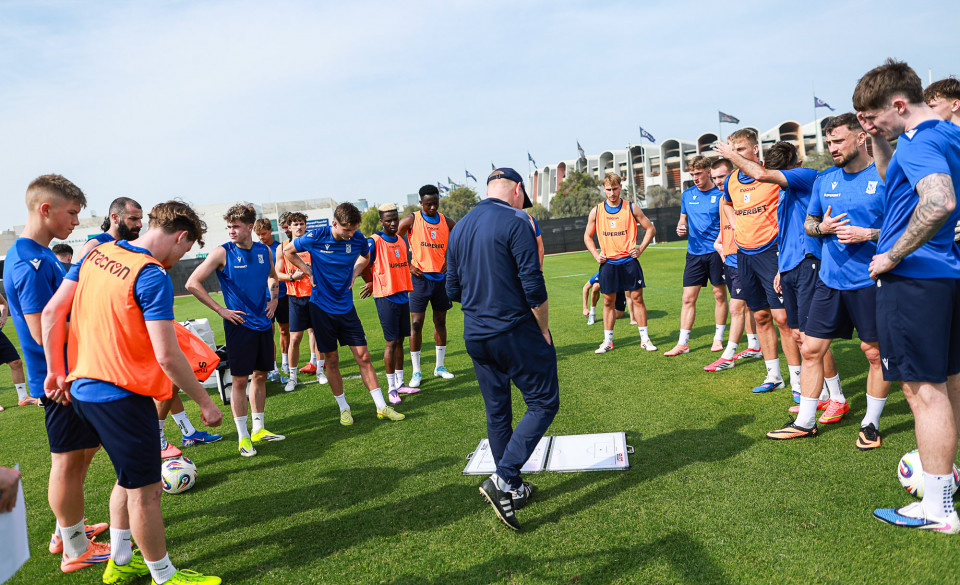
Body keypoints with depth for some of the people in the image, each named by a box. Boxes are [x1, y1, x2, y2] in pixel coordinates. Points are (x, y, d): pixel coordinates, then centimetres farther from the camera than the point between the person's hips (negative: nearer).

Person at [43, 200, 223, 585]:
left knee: (130, 478, 24)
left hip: (82, 389, 9)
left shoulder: (96, 254, 6)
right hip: (122, 395, -9)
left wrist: (56, 371, 13)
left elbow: (52, 312, 7)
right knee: (145, 491, 6)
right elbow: (167, 355, -22)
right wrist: (205, 402, -13)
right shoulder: (152, 276, -19)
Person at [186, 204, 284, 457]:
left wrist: (274, 298, 8)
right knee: (240, 380, -1)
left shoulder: (264, 251, 5)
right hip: (239, 325, -5)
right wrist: (220, 310, -11)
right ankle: (243, 436, 10)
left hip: (264, 323, 5)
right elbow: (192, 283, -9)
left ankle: (259, 429, 26)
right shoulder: (222, 252, -8)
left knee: (260, 376, 12)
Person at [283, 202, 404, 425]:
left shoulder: (358, 239, -5)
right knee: (331, 359, 5)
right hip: (322, 306, -2)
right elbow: (288, 251, 5)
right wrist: (309, 272, -1)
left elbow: (365, 257, 19)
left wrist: (353, 274, 4)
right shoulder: (316, 237, -13)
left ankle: (381, 407, 8)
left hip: (346, 305, 2)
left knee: (363, 356, 1)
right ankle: (343, 408, 20)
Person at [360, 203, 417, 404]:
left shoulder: (401, 241, 11)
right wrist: (371, 284, 9)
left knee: (400, 341, 12)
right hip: (386, 298, -6)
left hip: (402, 295, 6)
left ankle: (400, 383, 22)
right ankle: (391, 388, 5)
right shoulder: (374, 242, -10)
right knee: (391, 342, -4)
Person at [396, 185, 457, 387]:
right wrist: (408, 266, -7)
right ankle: (416, 372, 4)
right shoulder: (412, 220, -5)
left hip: (441, 277, 4)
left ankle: (440, 366, 23)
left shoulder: (446, 221, 6)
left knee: (440, 321, 10)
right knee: (416, 323, -4)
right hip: (421, 277, -4)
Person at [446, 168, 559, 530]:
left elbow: (453, 290, 13)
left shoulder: (459, 228, 9)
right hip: (516, 333, -7)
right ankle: (503, 478, -5)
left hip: (475, 336, 7)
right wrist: (544, 331, -5)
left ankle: (512, 489, 27)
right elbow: (533, 285, -16)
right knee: (543, 403, 6)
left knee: (497, 412, 16)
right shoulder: (515, 222, -11)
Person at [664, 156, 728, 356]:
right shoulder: (687, 195, 10)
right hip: (694, 253, 3)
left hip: (716, 252, -3)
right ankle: (682, 343, 6)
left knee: (720, 295, 5)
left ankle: (718, 339, 19)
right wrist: (680, 229, -4)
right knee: (688, 299, 1)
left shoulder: (720, 194, -3)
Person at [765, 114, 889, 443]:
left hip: (870, 281, -5)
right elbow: (809, 223, 18)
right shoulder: (824, 180, 10)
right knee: (811, 349, 6)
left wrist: (868, 234, -18)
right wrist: (822, 227, -3)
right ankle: (805, 422, 18)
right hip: (830, 280, 5)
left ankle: (871, 424, 23)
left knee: (876, 352, 5)